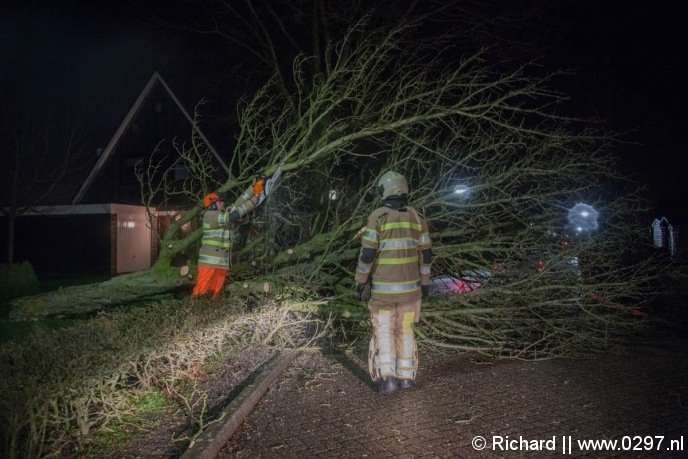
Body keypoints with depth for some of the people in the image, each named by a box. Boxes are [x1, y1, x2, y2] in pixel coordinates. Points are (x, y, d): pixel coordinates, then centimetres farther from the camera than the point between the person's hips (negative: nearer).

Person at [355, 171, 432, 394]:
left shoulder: (377, 217, -12)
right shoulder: (417, 217, 1)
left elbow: (368, 253, -15)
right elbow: (426, 254, 3)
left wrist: (360, 282, -5)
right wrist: (425, 282, 13)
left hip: (382, 286, -3)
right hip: (409, 285, 4)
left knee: (384, 330, 8)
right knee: (404, 330, 16)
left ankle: (388, 377, 1)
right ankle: (406, 376, 19)